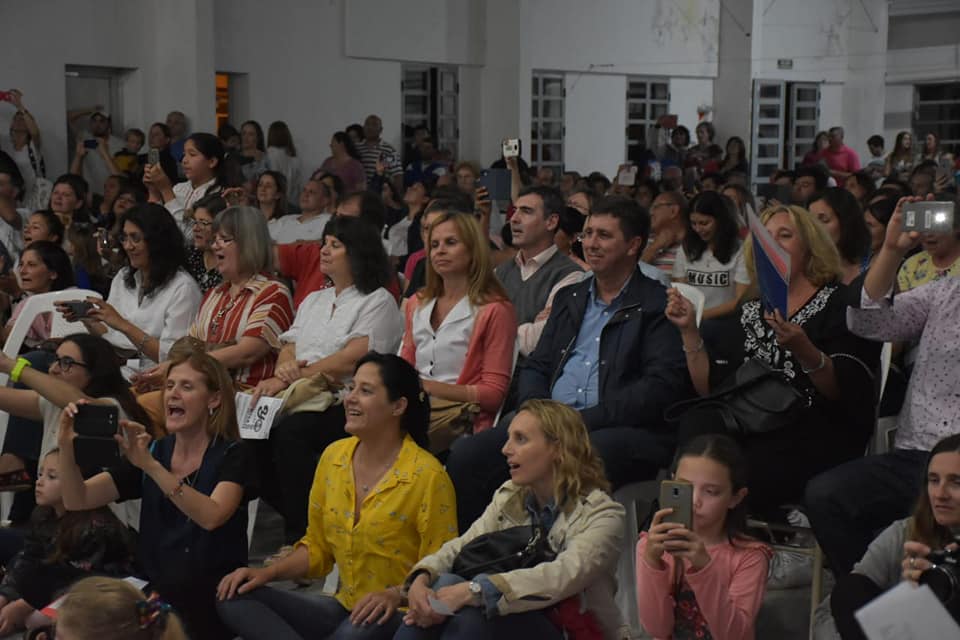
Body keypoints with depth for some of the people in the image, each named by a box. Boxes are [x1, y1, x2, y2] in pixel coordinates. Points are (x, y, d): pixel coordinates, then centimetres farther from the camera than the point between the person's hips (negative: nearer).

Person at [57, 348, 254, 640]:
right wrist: (67, 447, -18)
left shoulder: (231, 455, -5)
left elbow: (211, 517, -25)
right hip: (155, 596, 4)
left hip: (213, 603, -4)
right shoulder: (151, 451, 8)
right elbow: (77, 500, 0)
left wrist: (151, 465, -34)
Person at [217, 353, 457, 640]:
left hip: (398, 615, -7)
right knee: (233, 597, -12)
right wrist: (266, 573, 0)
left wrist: (396, 595, -26)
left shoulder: (428, 475, -12)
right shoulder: (333, 456, 6)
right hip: (343, 606, 8)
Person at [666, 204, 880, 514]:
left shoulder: (839, 303, 6)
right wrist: (690, 331, 5)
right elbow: (710, 388, 14)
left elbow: (847, 392, -8)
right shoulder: (749, 312, 22)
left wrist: (803, 350, -25)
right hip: (748, 433, 5)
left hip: (815, 436, -4)